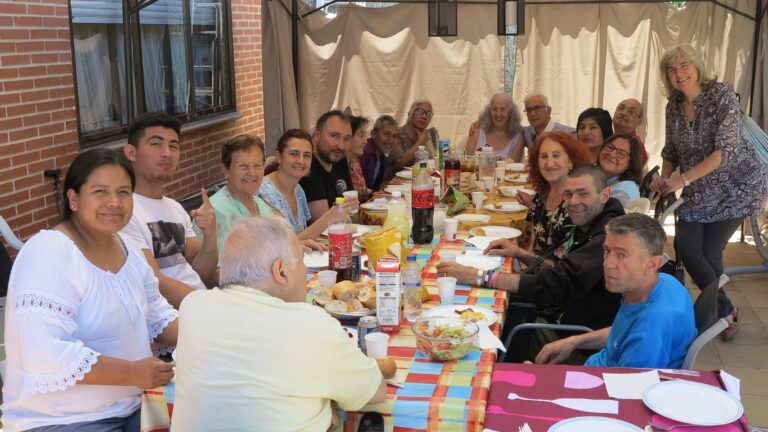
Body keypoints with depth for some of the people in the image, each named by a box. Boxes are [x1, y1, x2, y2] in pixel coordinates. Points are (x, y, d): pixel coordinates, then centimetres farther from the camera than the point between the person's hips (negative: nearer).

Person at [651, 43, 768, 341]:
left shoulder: (721, 95, -17)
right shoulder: (674, 106, 1)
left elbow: (727, 149, -24)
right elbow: (671, 151, 10)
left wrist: (683, 179, -29)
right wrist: (664, 177, -11)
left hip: (737, 187, -5)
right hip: (700, 193, 5)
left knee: (709, 253, -6)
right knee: (687, 250, -4)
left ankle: (721, 311, 18)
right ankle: (724, 311, 16)